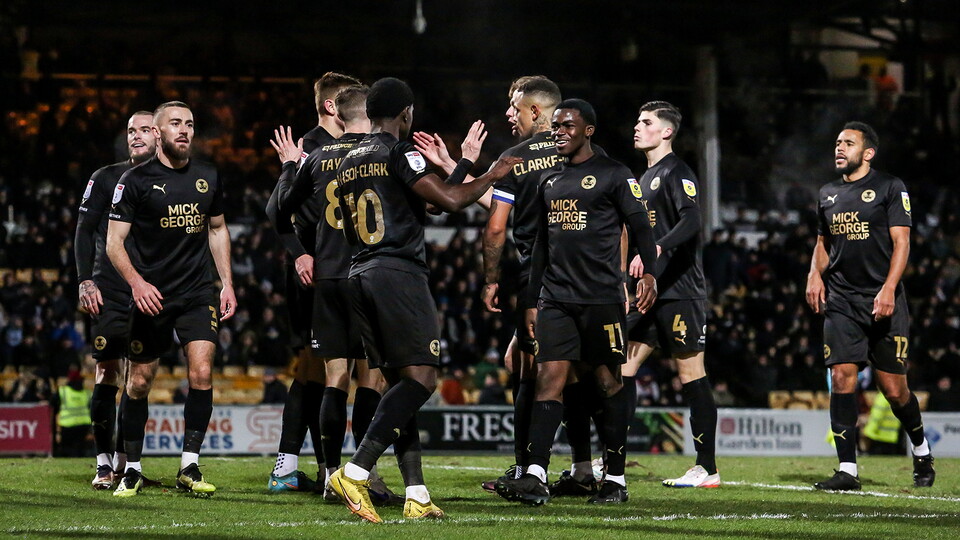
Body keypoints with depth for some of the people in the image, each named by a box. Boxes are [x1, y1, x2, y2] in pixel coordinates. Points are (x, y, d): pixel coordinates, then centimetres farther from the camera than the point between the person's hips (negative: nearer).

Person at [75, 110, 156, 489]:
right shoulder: (107, 178, 5)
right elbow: (84, 231, 4)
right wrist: (85, 280, -6)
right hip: (110, 290, -2)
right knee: (108, 372, -7)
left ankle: (122, 458, 9)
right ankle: (104, 462, -5)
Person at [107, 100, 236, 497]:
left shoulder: (208, 177, 8)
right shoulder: (136, 180, -5)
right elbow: (114, 242, -5)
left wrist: (227, 282, 13)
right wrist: (137, 282, -20)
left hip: (197, 294, 2)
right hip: (151, 296, -2)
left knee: (201, 374, -13)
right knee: (139, 382, 3)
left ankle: (189, 467, -6)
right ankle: (132, 469, 17)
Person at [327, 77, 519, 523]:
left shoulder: (348, 164, 18)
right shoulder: (399, 154, -6)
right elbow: (449, 200, -13)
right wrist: (491, 176, 5)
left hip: (359, 276, 9)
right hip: (399, 272, -9)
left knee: (400, 382, 9)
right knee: (420, 378, -9)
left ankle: (416, 495, 1)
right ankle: (355, 472, -23)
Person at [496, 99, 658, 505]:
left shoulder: (613, 175, 0)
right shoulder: (549, 181, 18)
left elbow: (640, 227, -6)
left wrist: (650, 273, -22)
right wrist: (532, 301, 19)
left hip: (602, 297, -5)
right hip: (556, 299, 5)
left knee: (608, 381, -1)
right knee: (549, 378, -5)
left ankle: (616, 479, 6)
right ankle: (535, 478, -14)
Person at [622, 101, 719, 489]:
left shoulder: (676, 173, -9)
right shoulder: (646, 177, 20)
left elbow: (691, 220, -25)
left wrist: (655, 250, -38)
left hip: (680, 292, -9)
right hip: (650, 292, 9)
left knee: (691, 374, -6)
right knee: (622, 366, 4)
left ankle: (707, 468, -2)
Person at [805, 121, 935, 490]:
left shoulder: (890, 188, -1)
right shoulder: (828, 194, 15)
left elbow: (901, 243, -6)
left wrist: (888, 289, -18)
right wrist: (815, 274, 5)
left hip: (882, 302, -4)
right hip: (841, 302, 4)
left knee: (893, 389, -1)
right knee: (842, 377, -9)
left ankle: (921, 450, 25)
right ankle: (847, 470, -7)